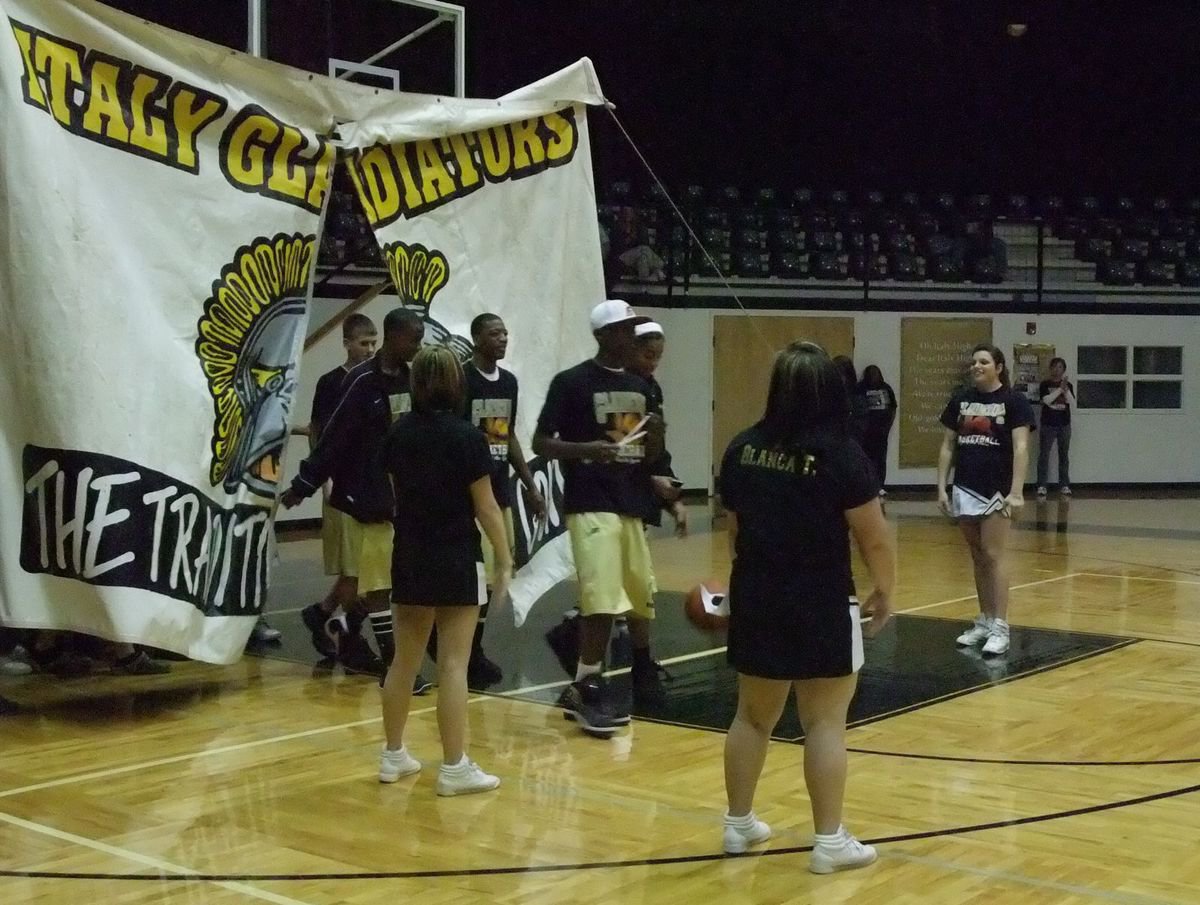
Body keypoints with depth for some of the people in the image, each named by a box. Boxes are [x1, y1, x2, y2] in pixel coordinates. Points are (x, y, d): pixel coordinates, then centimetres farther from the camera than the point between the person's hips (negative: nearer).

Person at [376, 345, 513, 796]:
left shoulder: (398, 433, 2)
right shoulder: (467, 436, -13)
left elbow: (397, 491, 11)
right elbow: (486, 507, -11)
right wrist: (505, 560, -5)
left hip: (409, 557, 5)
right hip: (456, 561, -5)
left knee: (404, 660, 14)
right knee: (453, 665, -2)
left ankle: (393, 754, 24)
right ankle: (454, 767, 2)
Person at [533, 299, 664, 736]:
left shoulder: (639, 386, 13)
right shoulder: (572, 382, -7)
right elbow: (540, 442, -8)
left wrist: (656, 435, -4)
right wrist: (585, 449, -24)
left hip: (632, 505, 8)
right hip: (591, 504, -8)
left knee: (637, 599, 12)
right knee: (602, 600, -17)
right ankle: (586, 688, -6)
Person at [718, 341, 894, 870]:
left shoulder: (743, 448, 2)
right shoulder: (840, 453, -13)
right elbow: (874, 538, -12)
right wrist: (884, 594, 4)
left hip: (754, 599, 5)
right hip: (820, 606, -5)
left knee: (754, 715, 17)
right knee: (825, 722, 3)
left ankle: (738, 824, 27)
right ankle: (829, 841, 8)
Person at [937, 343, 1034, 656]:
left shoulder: (1013, 401, -5)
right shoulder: (960, 400, 8)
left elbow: (1020, 447, -11)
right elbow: (947, 446, 11)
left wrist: (1016, 491, -19)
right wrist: (941, 488, 5)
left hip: (996, 489, -5)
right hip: (965, 489, 5)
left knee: (993, 556, -7)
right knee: (977, 557, 11)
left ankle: (1000, 627, -4)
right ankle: (984, 621, 19)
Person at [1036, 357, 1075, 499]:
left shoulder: (1068, 385, 6)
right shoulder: (1044, 385, -1)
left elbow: (1073, 404, -4)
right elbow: (1047, 400, -16)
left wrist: (1066, 389, -17)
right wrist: (1060, 389, -18)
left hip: (1064, 425, 3)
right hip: (1047, 425, -2)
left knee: (1064, 455, 6)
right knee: (1044, 455, -3)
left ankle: (1064, 485, 12)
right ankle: (1041, 486, -1)